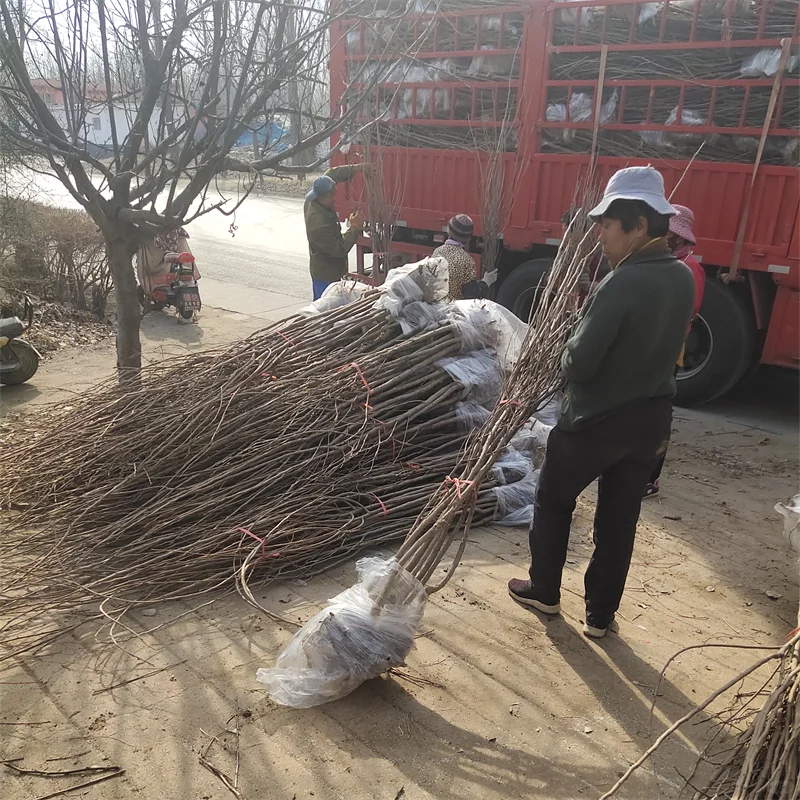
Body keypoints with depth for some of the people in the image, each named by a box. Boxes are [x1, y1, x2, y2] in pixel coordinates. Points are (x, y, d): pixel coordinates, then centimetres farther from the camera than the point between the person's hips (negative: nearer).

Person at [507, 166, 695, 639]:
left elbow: (579, 365, -24)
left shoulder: (622, 284, -25)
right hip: (651, 421, 7)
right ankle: (601, 614, 29)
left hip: (596, 421, -7)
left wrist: (571, 351, -3)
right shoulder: (683, 278, 0)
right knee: (620, 521, 16)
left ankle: (545, 591, 31)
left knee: (554, 501, 16)